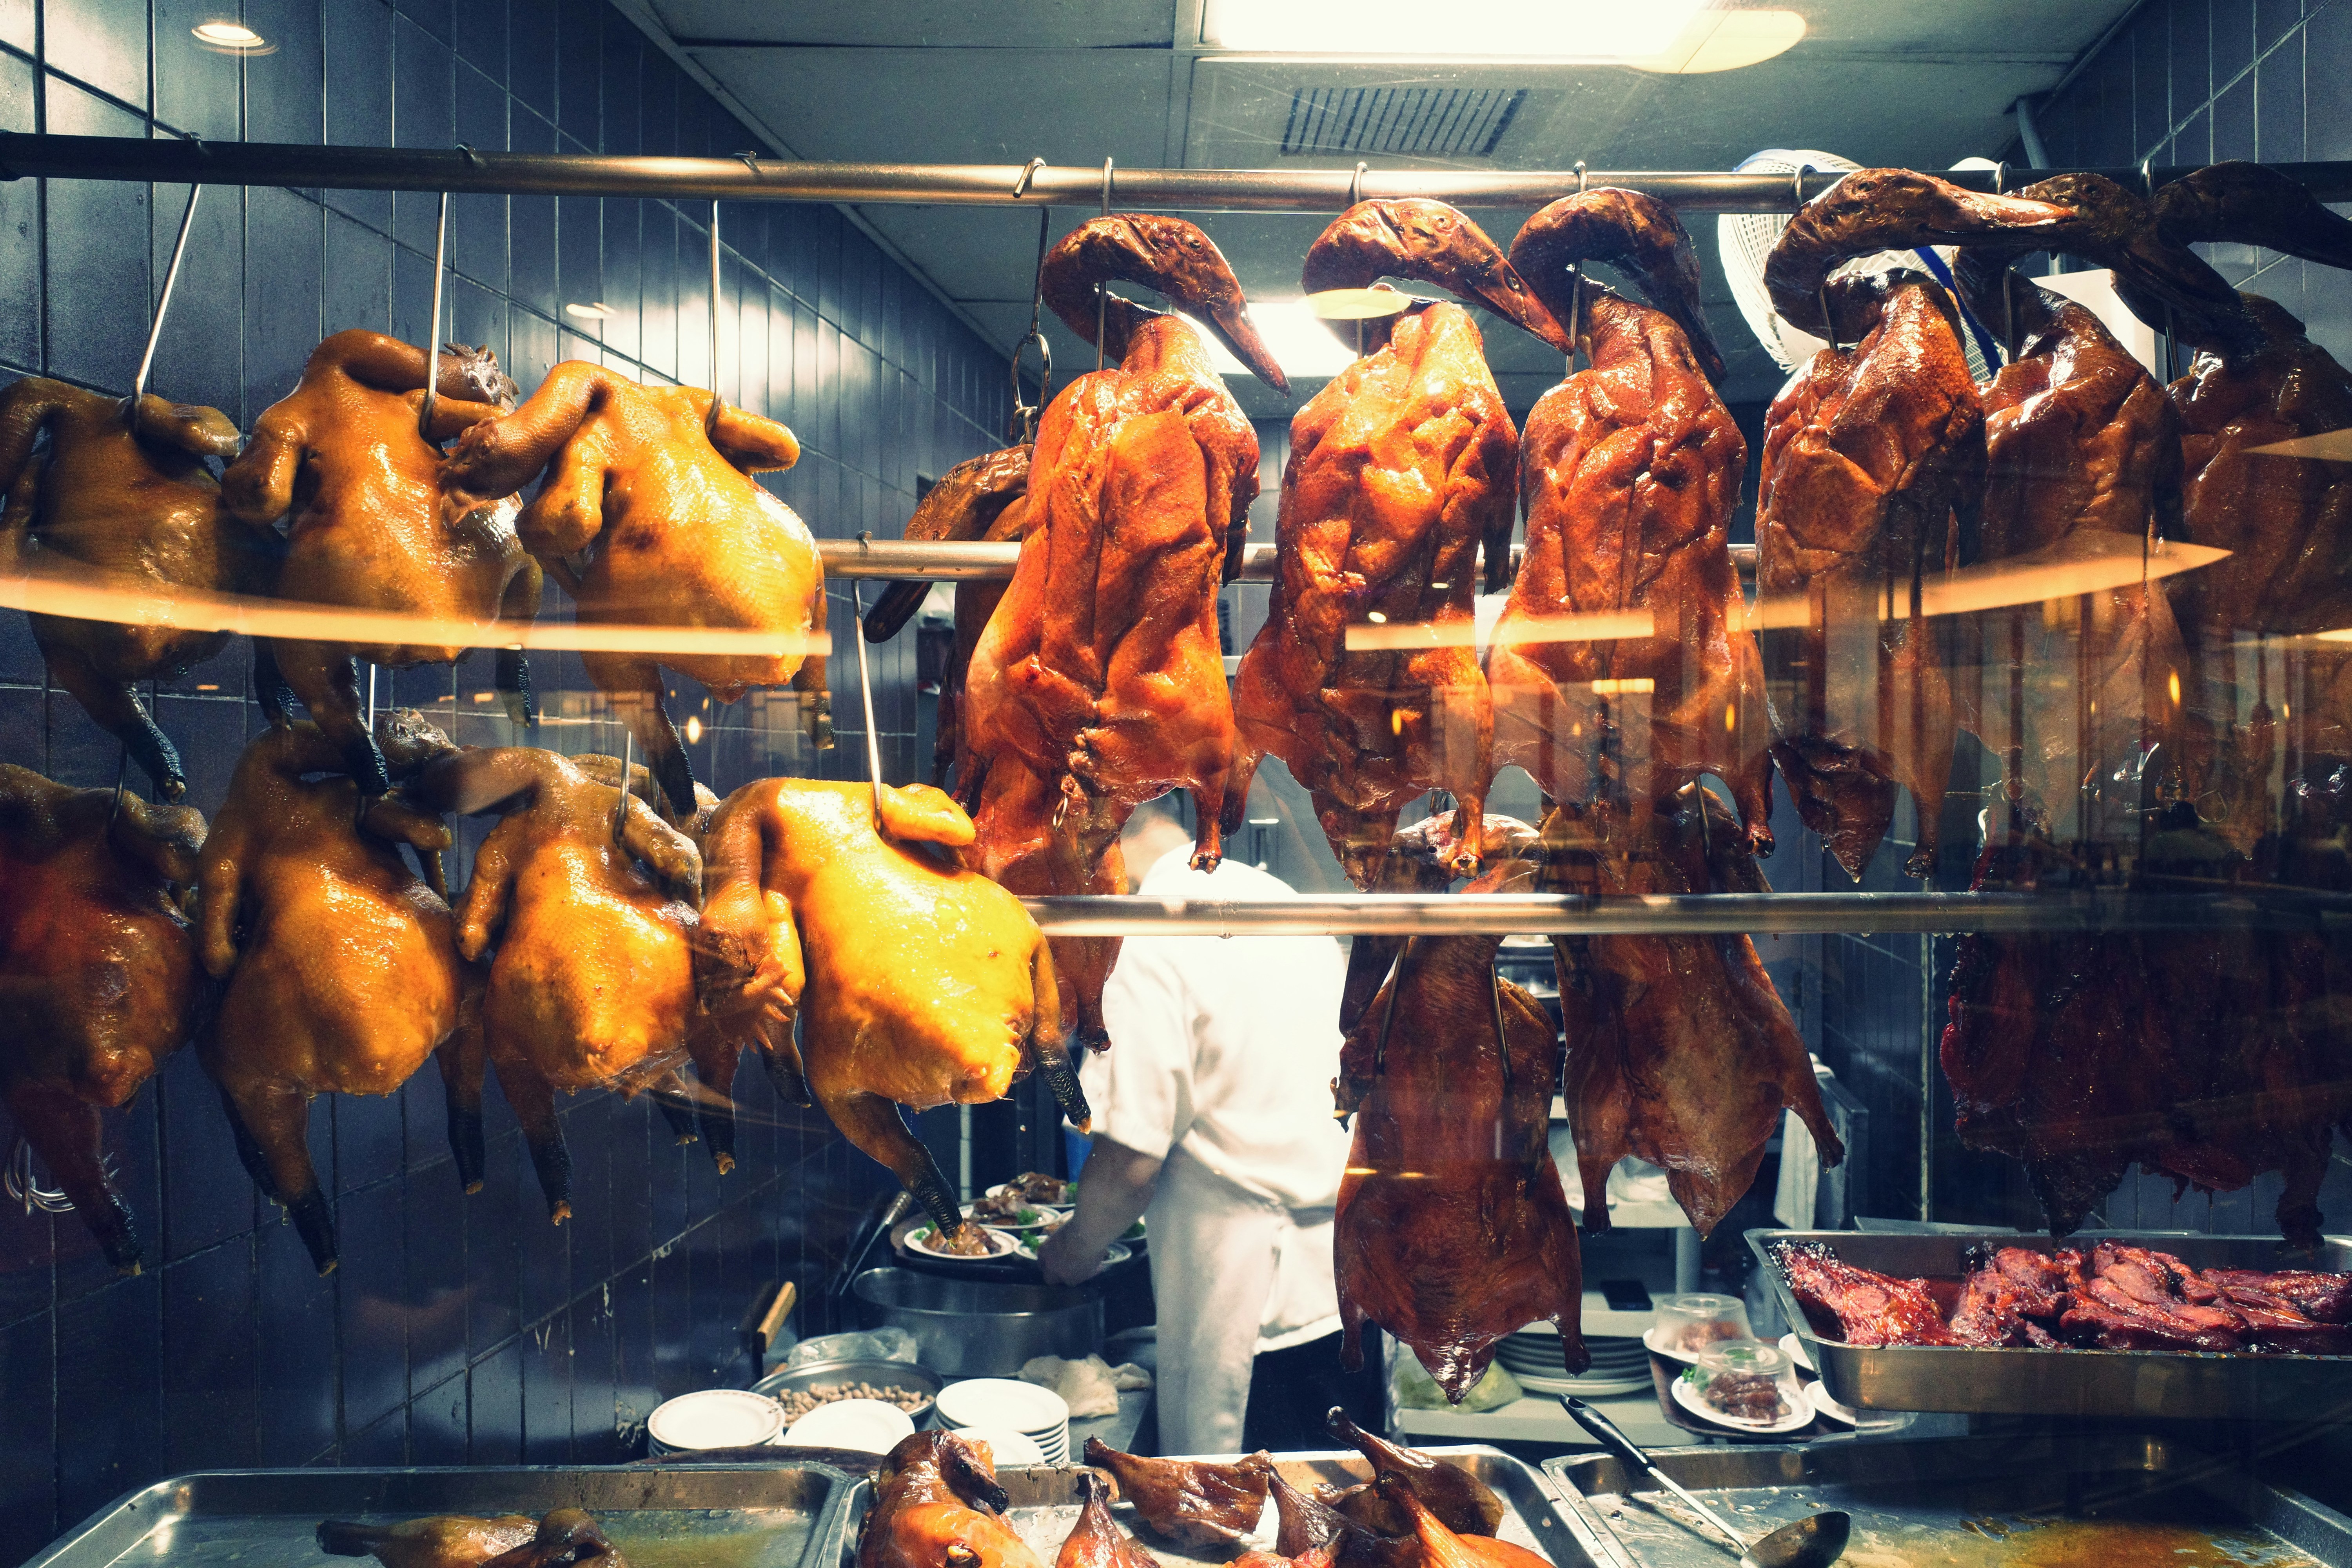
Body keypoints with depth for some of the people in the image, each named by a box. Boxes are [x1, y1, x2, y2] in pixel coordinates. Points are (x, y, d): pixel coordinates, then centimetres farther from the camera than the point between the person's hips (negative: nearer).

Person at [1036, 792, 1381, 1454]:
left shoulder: (1148, 946, -16)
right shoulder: (1280, 897, 10)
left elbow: (1132, 1158, -17)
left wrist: (1079, 1245, 3)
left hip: (1253, 1308, -8)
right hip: (1349, 1274, 8)